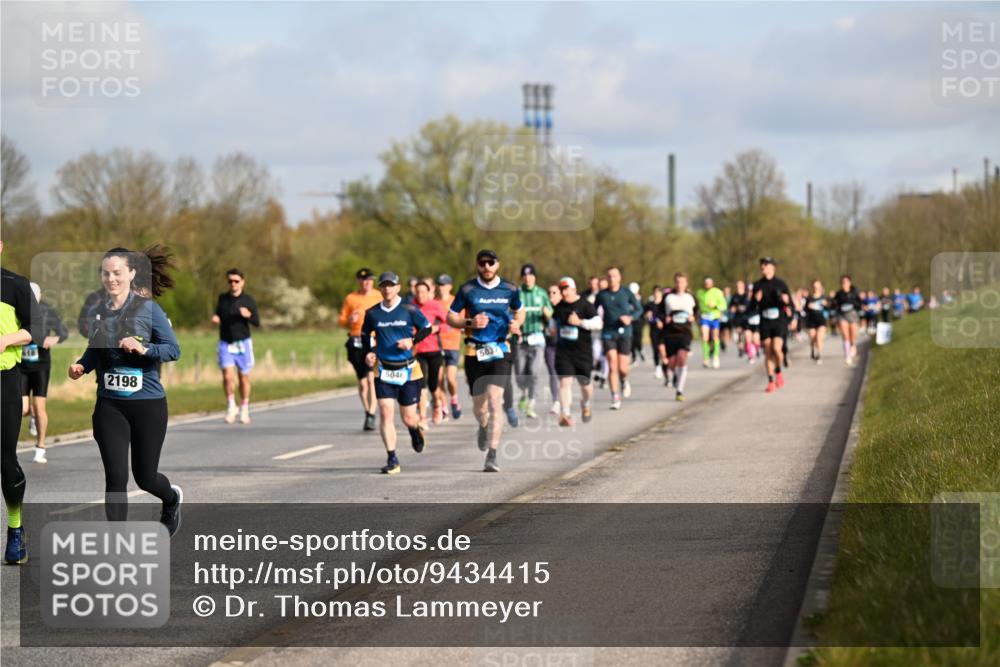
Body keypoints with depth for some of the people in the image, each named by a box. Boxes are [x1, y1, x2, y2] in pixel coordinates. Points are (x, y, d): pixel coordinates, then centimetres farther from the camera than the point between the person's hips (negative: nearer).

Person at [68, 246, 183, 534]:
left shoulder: (148, 309, -8)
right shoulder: (97, 313, 6)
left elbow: (174, 349, -9)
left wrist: (143, 349, -25)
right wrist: (81, 366, 1)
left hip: (148, 403, -3)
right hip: (109, 406, 3)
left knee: (145, 477, 9)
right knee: (115, 477, -8)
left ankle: (172, 499, 45)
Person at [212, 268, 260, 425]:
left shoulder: (248, 300, -3)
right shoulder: (222, 298, 4)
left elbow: (257, 322, -4)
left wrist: (249, 315, -24)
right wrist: (216, 318, -5)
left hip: (242, 343, -1)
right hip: (225, 343, 1)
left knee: (244, 377, 7)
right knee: (228, 376, -13)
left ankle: (244, 410, 23)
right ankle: (231, 407, 6)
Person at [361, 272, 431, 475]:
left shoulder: (409, 310, -4)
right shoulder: (372, 313, 2)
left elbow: (426, 328, 4)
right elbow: (365, 334, 17)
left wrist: (412, 341, -13)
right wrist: (368, 353, 1)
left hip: (408, 370, -1)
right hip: (383, 370, 1)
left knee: (408, 418, 4)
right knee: (385, 413, -13)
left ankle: (415, 430, 43)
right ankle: (392, 459, -7)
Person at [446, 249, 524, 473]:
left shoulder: (510, 290, 3)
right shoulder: (467, 289, 0)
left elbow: (519, 311, 21)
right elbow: (450, 317, 5)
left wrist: (516, 324, -1)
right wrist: (470, 323, -14)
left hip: (500, 351, -1)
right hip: (475, 352, 1)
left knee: (495, 400, -16)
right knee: (479, 406, 6)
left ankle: (492, 456, -15)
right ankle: (484, 427, 45)